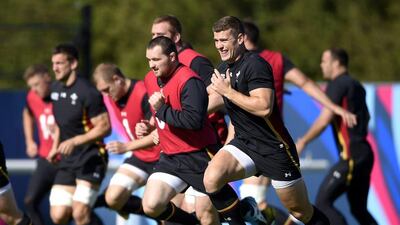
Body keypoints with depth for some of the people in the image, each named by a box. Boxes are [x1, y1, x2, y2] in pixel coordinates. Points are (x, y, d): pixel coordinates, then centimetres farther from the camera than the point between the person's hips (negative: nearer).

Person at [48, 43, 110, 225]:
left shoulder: (87, 92, -15)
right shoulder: (55, 89, 10)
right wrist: (56, 148, 21)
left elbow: (104, 127, -17)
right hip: (67, 160, 7)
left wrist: (75, 141, -23)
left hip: (91, 159, -7)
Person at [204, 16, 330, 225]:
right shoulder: (223, 68, 8)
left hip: (274, 149, -7)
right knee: (212, 179, -23)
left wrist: (228, 91, -23)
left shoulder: (254, 64, -18)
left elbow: (264, 107, -30)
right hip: (243, 143, 7)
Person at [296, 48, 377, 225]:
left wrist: (303, 142, -6)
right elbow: (365, 117, 29)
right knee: (358, 209, 14)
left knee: (323, 202, -7)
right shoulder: (355, 85, 17)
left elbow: (324, 120, -16)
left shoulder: (337, 84, -10)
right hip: (365, 153, 9)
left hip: (351, 156, -9)